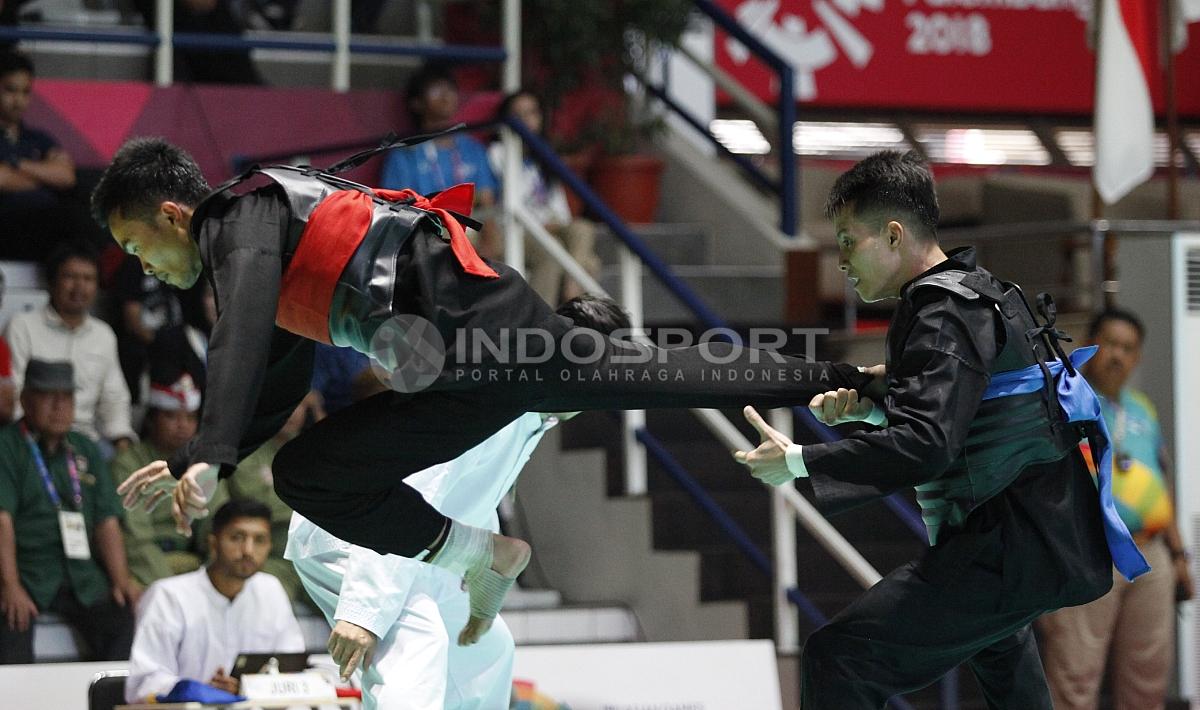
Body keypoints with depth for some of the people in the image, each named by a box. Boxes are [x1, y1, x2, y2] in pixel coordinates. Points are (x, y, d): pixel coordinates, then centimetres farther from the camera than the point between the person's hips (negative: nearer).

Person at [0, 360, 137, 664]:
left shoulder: (86, 451, 17)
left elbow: (107, 521, 12)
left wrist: (121, 581, -2)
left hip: (81, 576, 4)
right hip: (25, 573, -4)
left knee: (126, 621, -20)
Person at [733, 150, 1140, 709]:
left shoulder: (944, 314, -18)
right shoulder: (979, 291, 13)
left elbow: (925, 445, -29)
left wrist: (797, 462, -26)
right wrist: (866, 409, 7)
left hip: (1012, 554, -11)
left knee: (837, 658, -22)